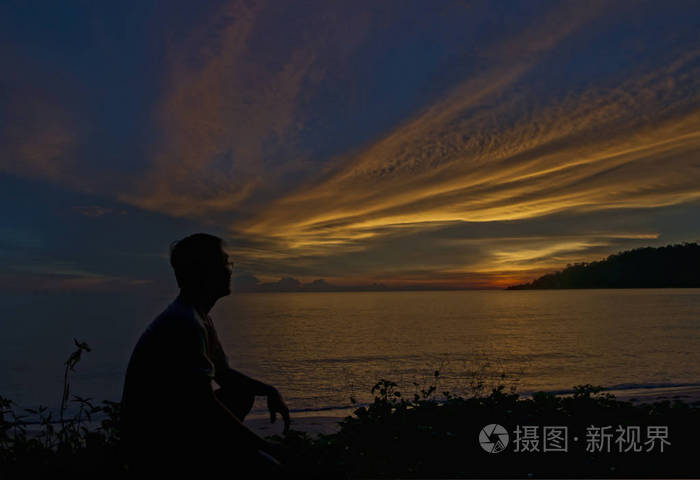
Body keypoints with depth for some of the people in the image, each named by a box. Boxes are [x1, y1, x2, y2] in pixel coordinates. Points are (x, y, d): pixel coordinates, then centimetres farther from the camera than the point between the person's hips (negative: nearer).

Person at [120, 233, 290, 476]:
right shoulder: (186, 324, -22)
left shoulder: (200, 318, 10)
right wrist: (263, 445, -15)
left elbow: (223, 374, 22)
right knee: (266, 466, -20)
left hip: (173, 426, 10)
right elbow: (206, 407, -24)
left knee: (243, 394, 17)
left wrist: (269, 391, 9)